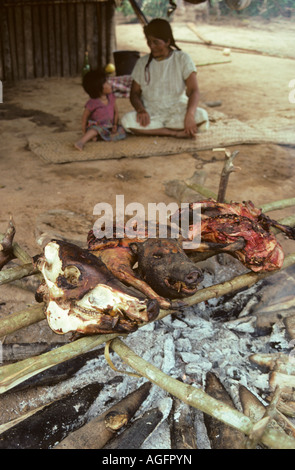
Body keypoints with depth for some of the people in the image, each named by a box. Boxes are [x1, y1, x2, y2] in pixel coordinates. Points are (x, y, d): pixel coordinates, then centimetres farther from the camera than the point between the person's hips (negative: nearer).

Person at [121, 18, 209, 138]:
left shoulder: (182, 59, -2)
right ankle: (176, 132, -23)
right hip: (151, 114, 2)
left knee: (201, 116, -32)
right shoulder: (142, 63, 5)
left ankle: (153, 129, -21)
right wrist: (141, 110, -17)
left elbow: (194, 90, -10)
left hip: (178, 111, -1)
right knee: (127, 120, -30)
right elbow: (134, 93, 7)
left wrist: (189, 116, -30)